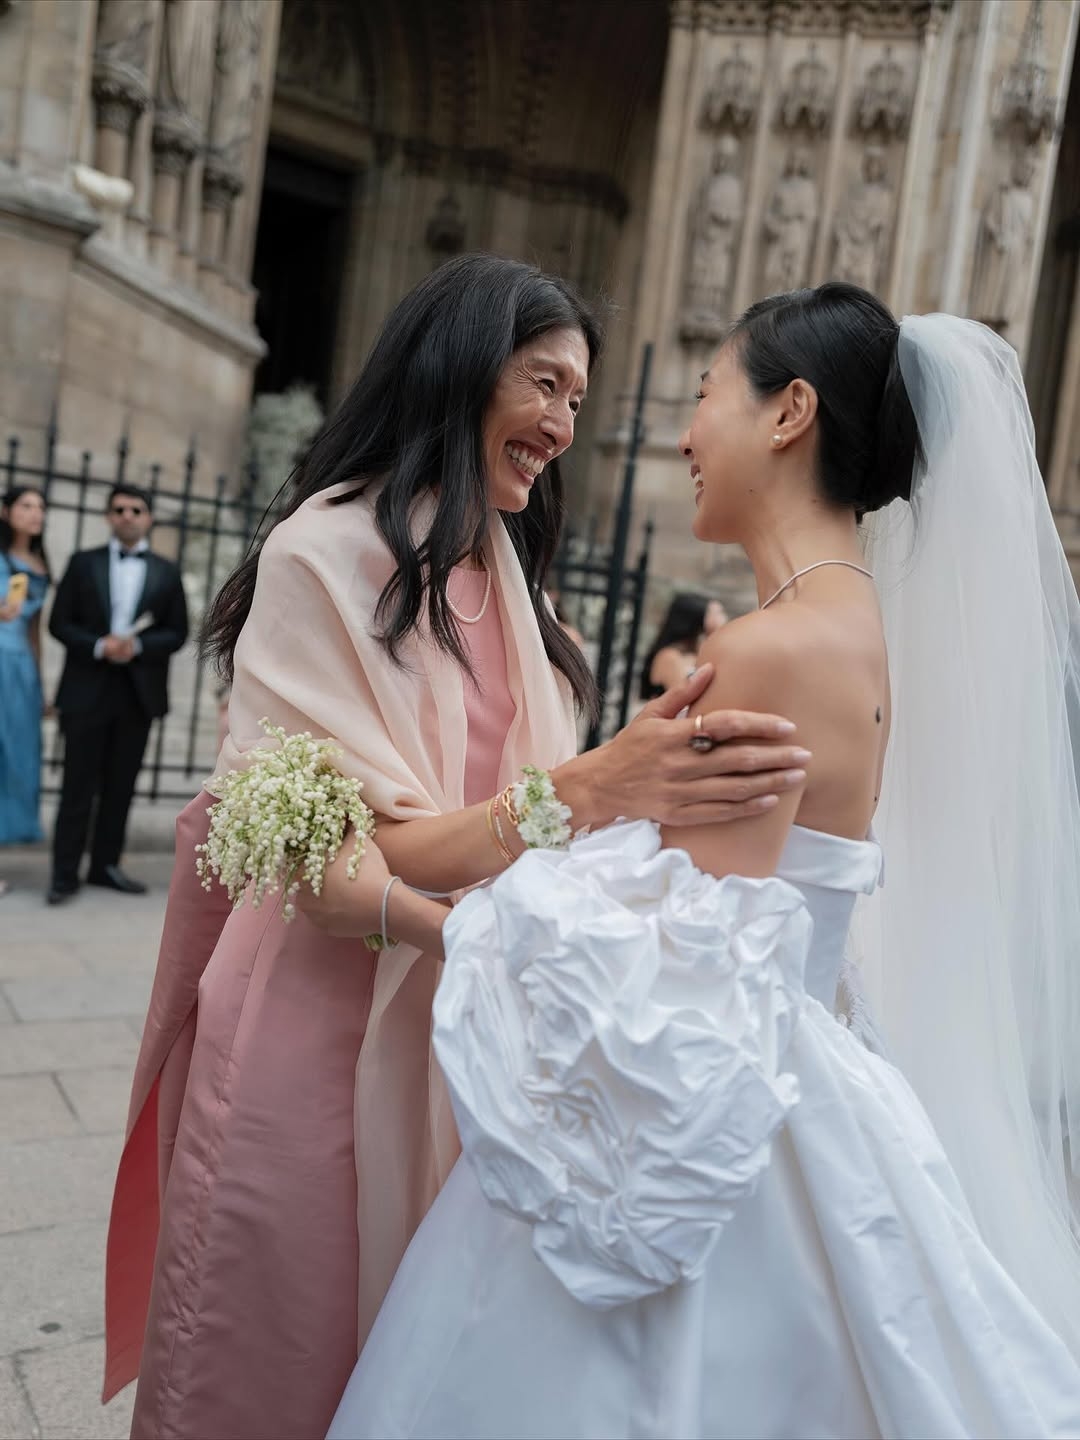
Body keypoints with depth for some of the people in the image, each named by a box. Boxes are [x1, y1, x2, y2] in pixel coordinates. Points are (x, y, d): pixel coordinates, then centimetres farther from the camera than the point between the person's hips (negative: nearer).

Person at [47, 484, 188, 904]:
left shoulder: (167, 572, 9)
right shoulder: (83, 563, 6)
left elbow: (177, 633, 4)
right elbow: (60, 623, 2)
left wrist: (137, 645, -13)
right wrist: (99, 646, -15)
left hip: (139, 692, 2)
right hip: (87, 689, -2)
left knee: (121, 786, 7)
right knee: (79, 786, -1)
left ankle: (106, 864, 17)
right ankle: (65, 873, 4)